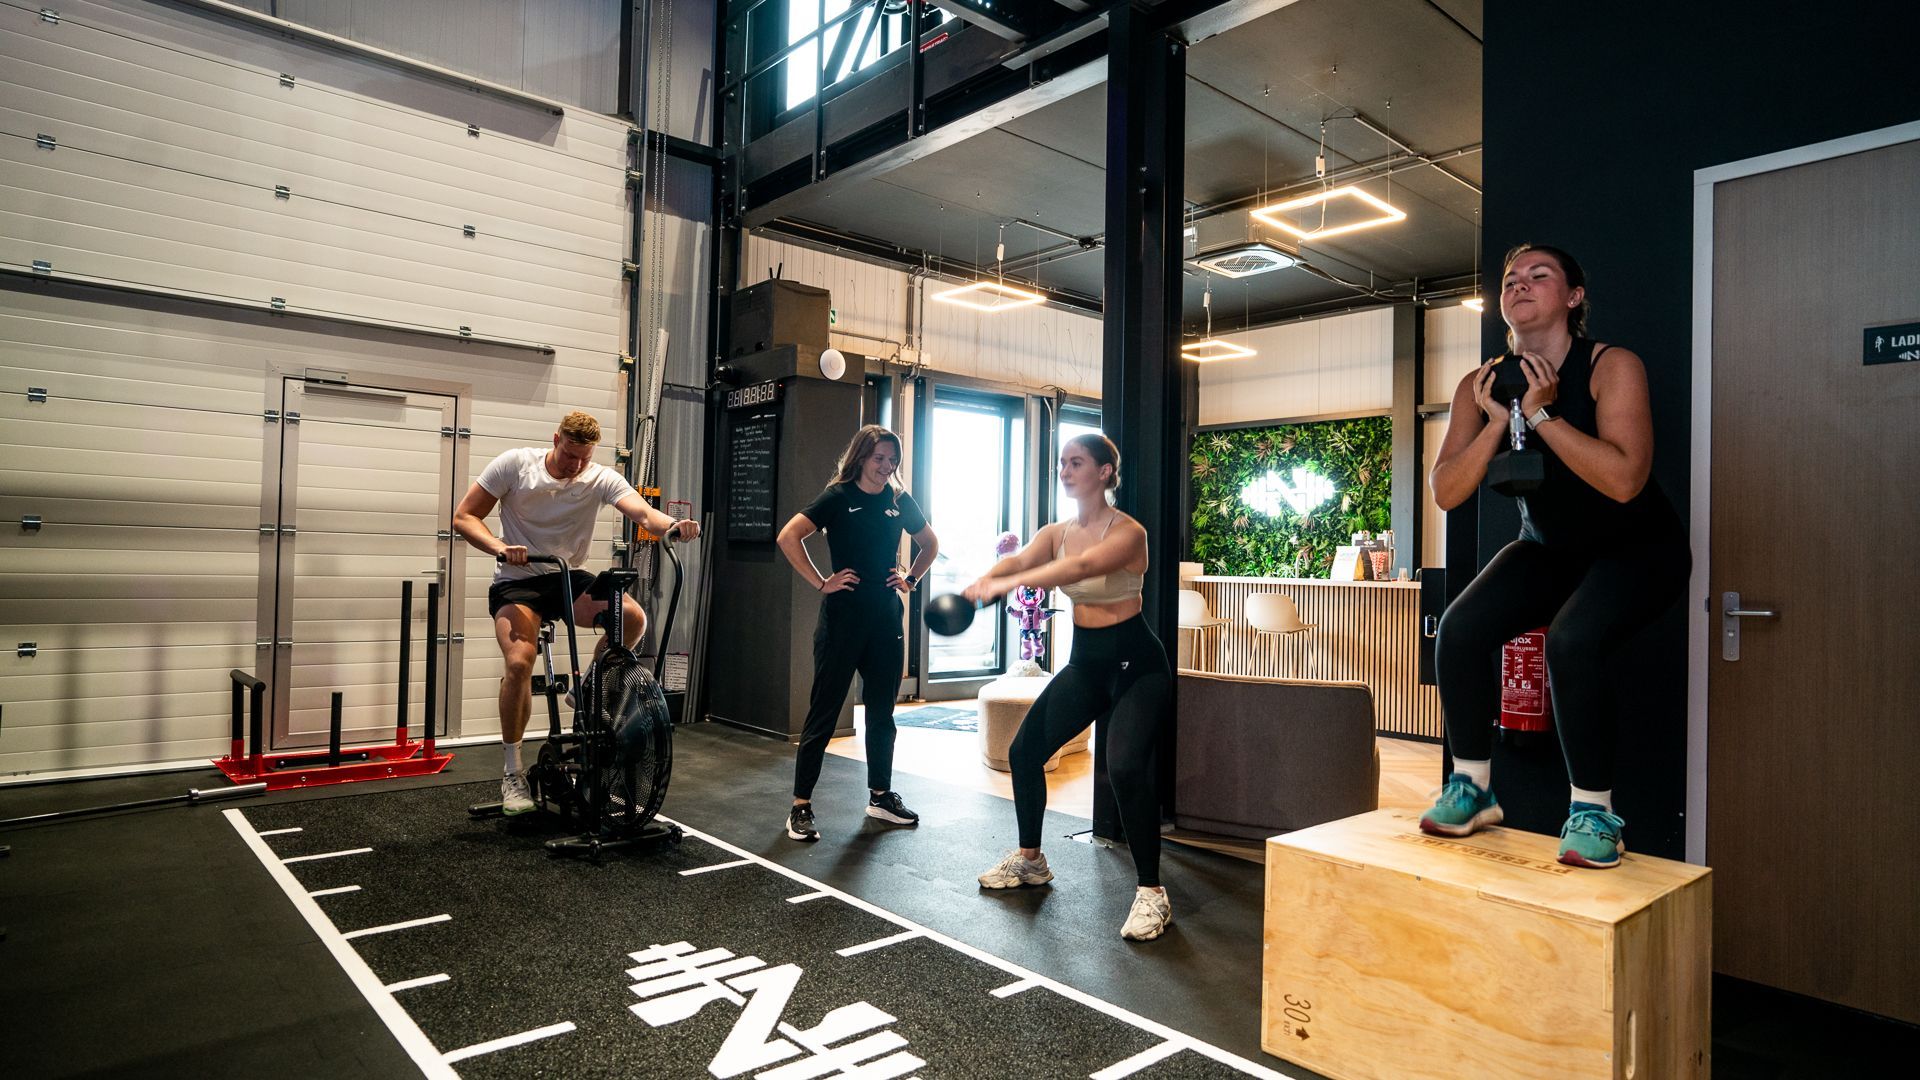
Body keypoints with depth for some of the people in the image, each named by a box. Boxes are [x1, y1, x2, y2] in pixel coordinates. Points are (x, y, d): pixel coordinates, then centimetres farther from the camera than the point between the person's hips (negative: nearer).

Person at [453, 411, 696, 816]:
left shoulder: (601, 479, -7)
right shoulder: (514, 464, -9)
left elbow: (644, 513, -24)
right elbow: (464, 517, -7)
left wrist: (673, 526, -47)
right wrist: (500, 547, -27)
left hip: (569, 578, 2)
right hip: (516, 582, -2)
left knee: (633, 618, -25)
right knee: (519, 662, -26)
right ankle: (512, 773, -6)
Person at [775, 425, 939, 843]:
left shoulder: (900, 502, 7)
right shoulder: (838, 497, -6)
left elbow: (930, 544, 23)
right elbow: (789, 537, -15)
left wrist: (910, 579, 9)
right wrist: (821, 583, -15)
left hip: (886, 620, 5)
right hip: (843, 620, -5)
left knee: (882, 712, 14)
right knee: (823, 713, -1)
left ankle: (880, 796, 28)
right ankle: (800, 806, 6)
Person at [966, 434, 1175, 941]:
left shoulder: (1127, 532, -18)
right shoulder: (1056, 533, 2)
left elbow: (1082, 566, -38)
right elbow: (1018, 559, -18)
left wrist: (1008, 584, -51)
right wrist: (981, 584, -41)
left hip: (1136, 665, -7)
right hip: (1085, 661, 7)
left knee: (1126, 768, -25)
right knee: (1024, 751, 8)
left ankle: (1152, 894, -10)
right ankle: (1029, 860, 29)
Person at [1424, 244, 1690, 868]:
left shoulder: (1612, 367, -18)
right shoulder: (1480, 387, -6)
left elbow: (1625, 480, -32)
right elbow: (1447, 494, -14)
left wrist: (1541, 414, -31)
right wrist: (1497, 421, -26)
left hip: (1637, 548, -4)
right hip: (1548, 548, 4)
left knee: (1572, 640, -32)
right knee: (1460, 629, -20)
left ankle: (1594, 812, -12)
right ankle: (1472, 789, -3)